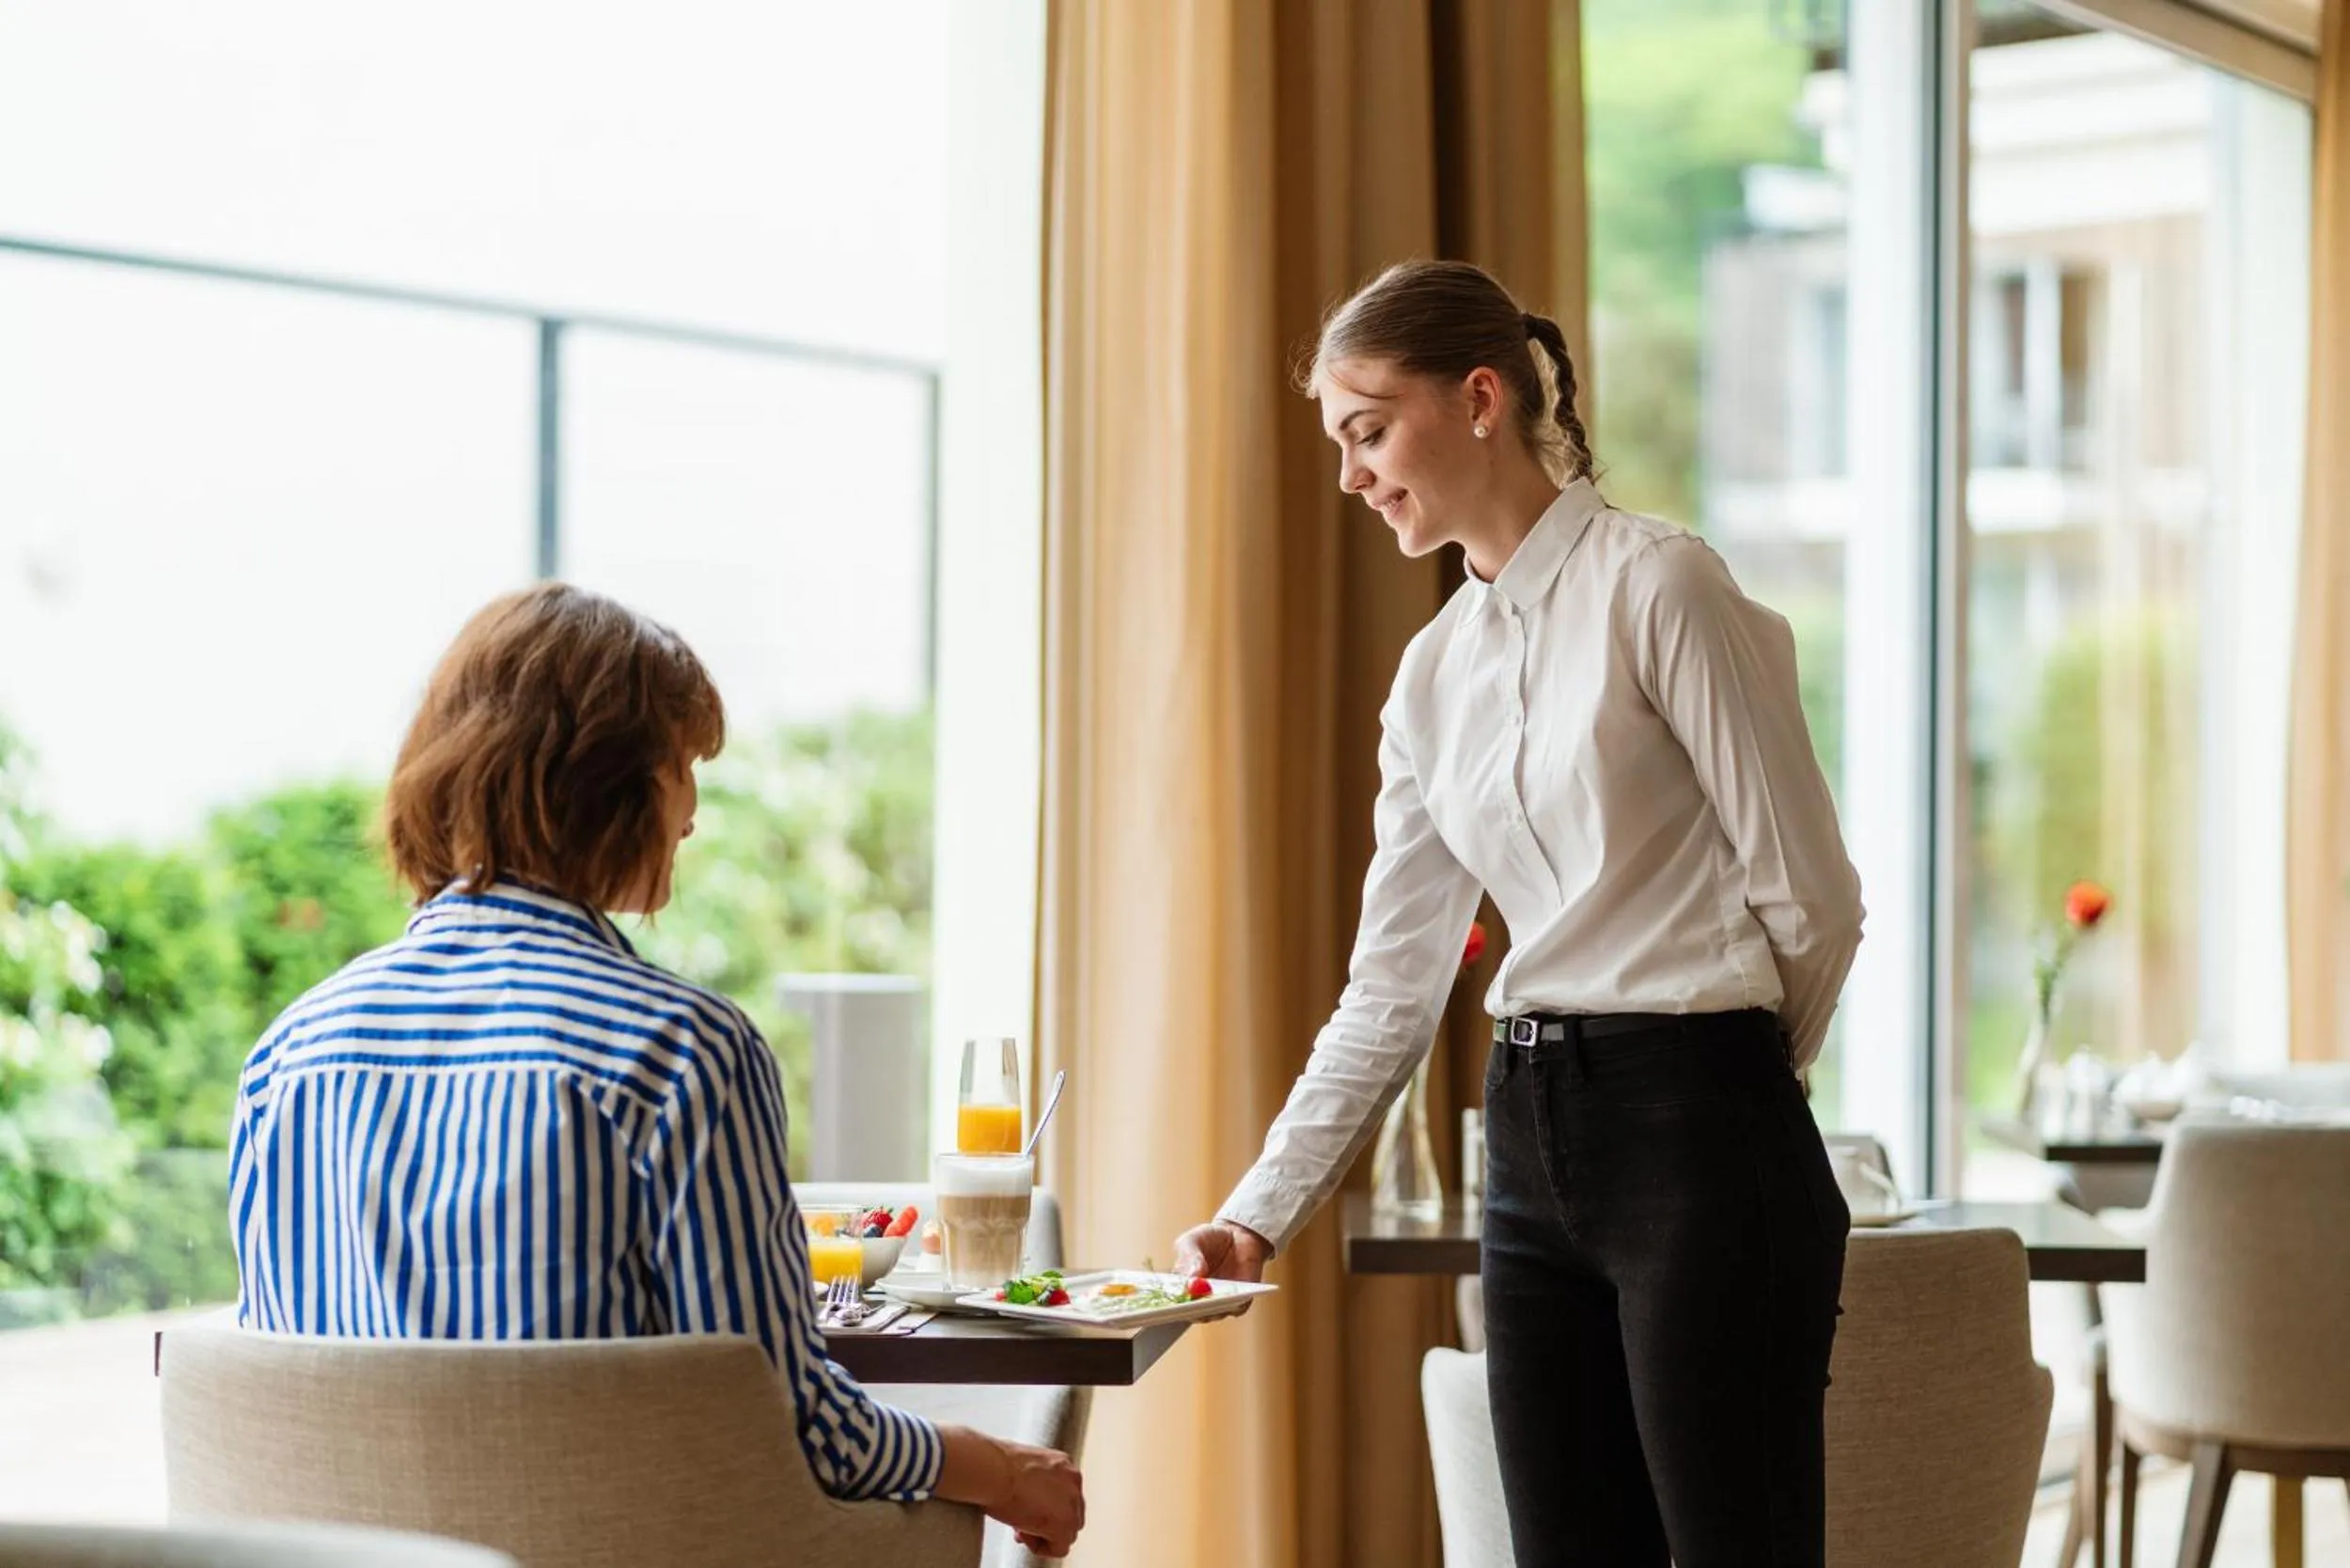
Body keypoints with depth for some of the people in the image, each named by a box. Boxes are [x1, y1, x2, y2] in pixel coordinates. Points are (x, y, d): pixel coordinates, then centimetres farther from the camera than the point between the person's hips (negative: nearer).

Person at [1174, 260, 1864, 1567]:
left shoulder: (1657, 586, -9)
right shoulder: (1437, 672, 12)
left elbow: (1810, 899, -7)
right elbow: (1390, 994, 13)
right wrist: (1262, 1213, 6)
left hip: (1700, 1132, -7)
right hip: (1535, 1147, 7)